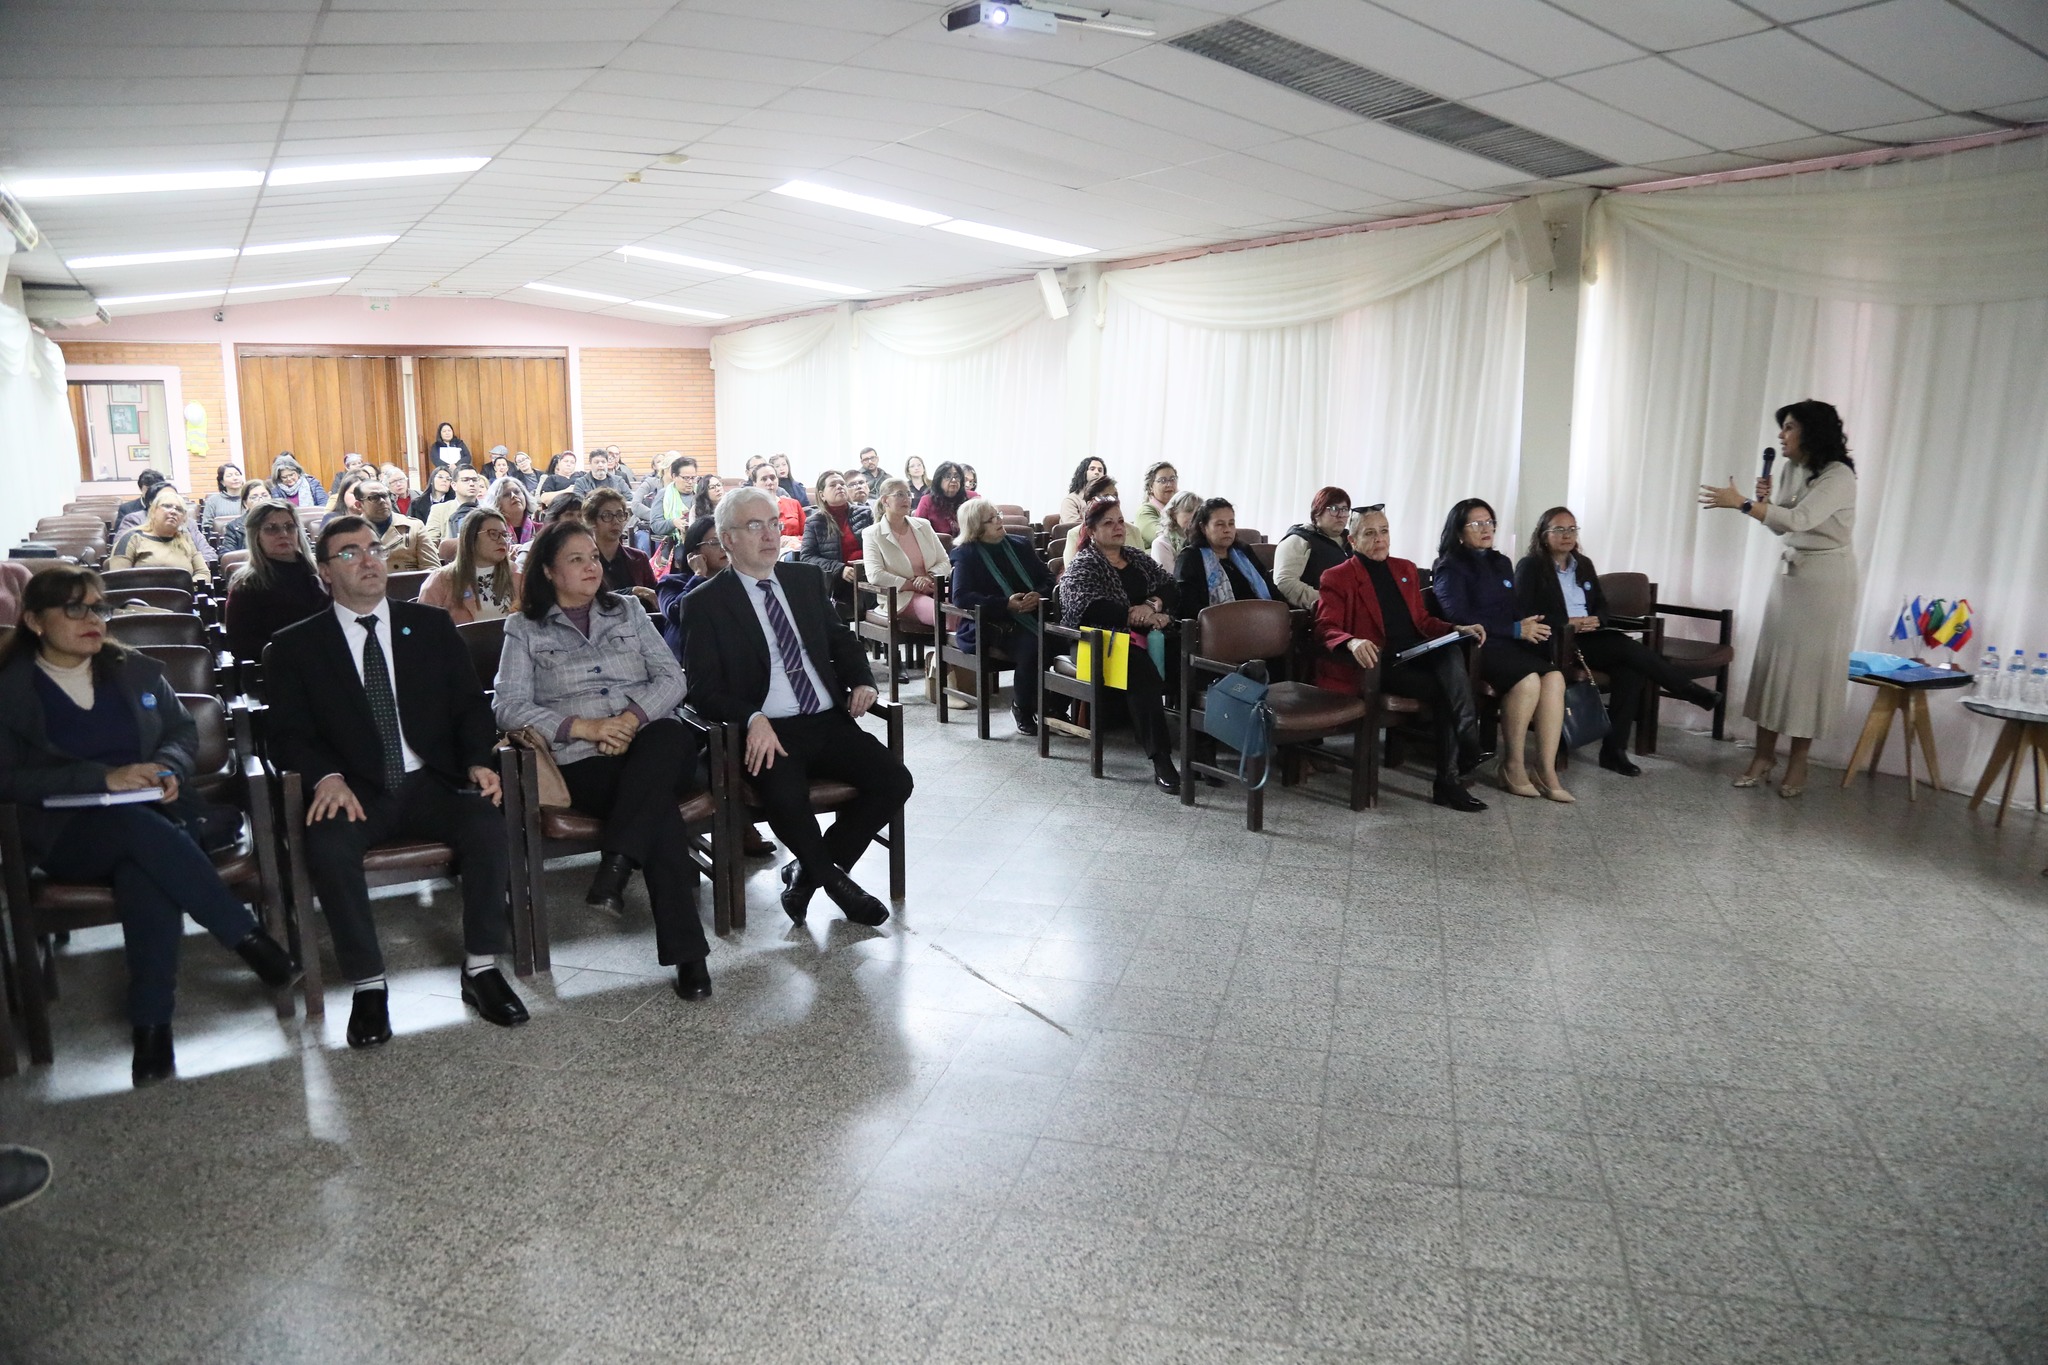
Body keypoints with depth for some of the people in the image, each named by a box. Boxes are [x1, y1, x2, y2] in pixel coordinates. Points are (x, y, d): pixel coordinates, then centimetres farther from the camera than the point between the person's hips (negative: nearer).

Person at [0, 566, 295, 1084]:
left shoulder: (136, 670, 13)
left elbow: (184, 731, 16)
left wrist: (169, 768, -8)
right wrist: (103, 777, -19)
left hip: (149, 816, 2)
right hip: (67, 837, -2)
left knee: (146, 872, -34)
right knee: (141, 829, -37)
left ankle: (152, 1024, -32)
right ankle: (248, 937, -30)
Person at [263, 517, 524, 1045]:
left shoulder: (432, 626, 12)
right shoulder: (295, 647, 8)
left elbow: (470, 706, 9)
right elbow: (289, 734, 2)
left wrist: (477, 760, -11)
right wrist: (328, 777, -20)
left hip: (432, 782, 1)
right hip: (356, 792, -1)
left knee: (488, 822, -29)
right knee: (327, 844, -32)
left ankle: (481, 968, -15)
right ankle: (368, 985, -16)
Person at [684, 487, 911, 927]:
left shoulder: (808, 579, 15)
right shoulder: (705, 603, 0)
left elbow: (841, 640, 23)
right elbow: (704, 689, -6)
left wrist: (862, 681, 1)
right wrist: (754, 719, -25)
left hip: (830, 721, 5)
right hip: (766, 732, -5)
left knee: (894, 780, -15)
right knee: (786, 800, -34)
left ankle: (806, 872, 3)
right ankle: (834, 878, 0)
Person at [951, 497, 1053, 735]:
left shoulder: (1020, 544, 17)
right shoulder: (966, 554, 3)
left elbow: (1048, 577, 16)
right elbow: (960, 597, -12)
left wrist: (1039, 595, -9)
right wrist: (1006, 604, -20)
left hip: (1030, 617, 5)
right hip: (988, 625, -4)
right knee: (1031, 645, -34)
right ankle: (1022, 710, -10)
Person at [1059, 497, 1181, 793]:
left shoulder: (1137, 558, 24)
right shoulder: (1082, 565, 5)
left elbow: (1169, 586, 13)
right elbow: (1090, 607, -13)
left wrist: (1152, 605, -10)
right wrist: (1140, 617, -16)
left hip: (1144, 636, 7)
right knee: (1142, 670, -37)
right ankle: (1160, 760, -41)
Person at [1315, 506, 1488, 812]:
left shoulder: (1406, 569, 21)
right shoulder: (1337, 578, 1)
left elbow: (1422, 620, 22)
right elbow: (1326, 628, -10)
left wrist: (1458, 629, 2)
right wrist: (1353, 642, -33)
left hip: (1412, 654, 6)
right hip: (1374, 662, -6)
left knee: (1451, 653, -28)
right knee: (1444, 690, -26)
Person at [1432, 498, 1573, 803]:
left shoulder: (1501, 563, 24)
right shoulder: (1450, 567, 2)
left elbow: (1515, 608, 22)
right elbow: (1458, 616, -11)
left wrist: (1531, 626, -2)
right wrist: (1515, 629, -14)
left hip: (1509, 642, 6)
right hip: (1475, 645, -6)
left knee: (1554, 676, -24)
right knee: (1528, 679, -32)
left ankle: (1547, 771, -26)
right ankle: (1512, 766, -18)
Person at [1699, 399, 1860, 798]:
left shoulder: (1838, 475, -16)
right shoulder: (1793, 470, 8)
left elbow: (1801, 519, -30)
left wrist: (1742, 504, -32)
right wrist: (1765, 500, -5)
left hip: (1826, 579, -7)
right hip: (1790, 571, 7)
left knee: (1809, 666, -2)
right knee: (1772, 660, 4)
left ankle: (1798, 761, 8)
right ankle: (1764, 753, 10)